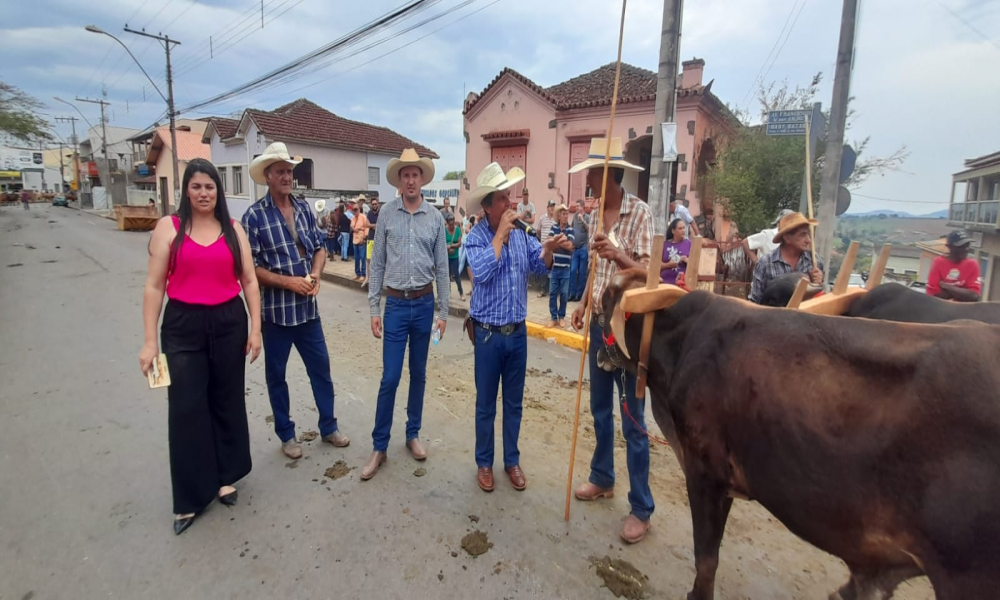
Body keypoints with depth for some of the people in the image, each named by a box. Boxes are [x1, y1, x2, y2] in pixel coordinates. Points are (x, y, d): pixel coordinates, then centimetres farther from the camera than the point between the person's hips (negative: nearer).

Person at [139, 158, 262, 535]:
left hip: (229, 323, 2)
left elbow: (249, 281, 6)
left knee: (227, 402, 12)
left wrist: (255, 328, 0)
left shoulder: (233, 229, 5)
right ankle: (189, 498, 18)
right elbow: (154, 286, -2)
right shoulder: (169, 227, -1)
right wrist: (150, 341, -5)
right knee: (186, 409, 3)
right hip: (184, 326, -2)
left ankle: (223, 477, 32)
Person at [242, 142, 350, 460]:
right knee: (276, 374, 12)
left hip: (307, 307, 4)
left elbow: (319, 247, 10)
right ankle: (286, 435, 30)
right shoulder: (255, 215, -11)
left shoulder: (304, 208, 4)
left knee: (321, 368, 13)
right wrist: (289, 282, -18)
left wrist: (316, 274, -8)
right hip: (275, 310, -4)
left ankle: (328, 427, 30)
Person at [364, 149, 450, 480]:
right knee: (390, 378, 0)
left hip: (424, 304, 2)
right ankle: (379, 446, 14)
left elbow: (442, 267, 4)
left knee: (419, 374, 12)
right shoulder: (386, 213, -1)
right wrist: (374, 309, -3)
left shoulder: (435, 217, 1)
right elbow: (377, 264, 1)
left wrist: (443, 312, 2)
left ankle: (413, 434, 29)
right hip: (396, 304, -1)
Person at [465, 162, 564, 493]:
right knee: (486, 405, 10)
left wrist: (548, 249, -25)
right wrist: (501, 233, -20)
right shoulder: (475, 237, -10)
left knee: (514, 403, 16)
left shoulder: (521, 232, 3)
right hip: (488, 334, -4)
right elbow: (483, 271, -27)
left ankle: (512, 460, 33)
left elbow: (541, 264, -4)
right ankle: (484, 462, 29)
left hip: (518, 332, 4)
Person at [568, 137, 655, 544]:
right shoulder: (597, 215, 9)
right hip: (599, 323, 7)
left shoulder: (640, 212, -13)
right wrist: (585, 303, 8)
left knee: (632, 420, 1)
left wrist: (617, 254, -37)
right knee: (600, 410, 18)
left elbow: (647, 272, -20)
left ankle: (641, 508, 15)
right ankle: (603, 479, 36)